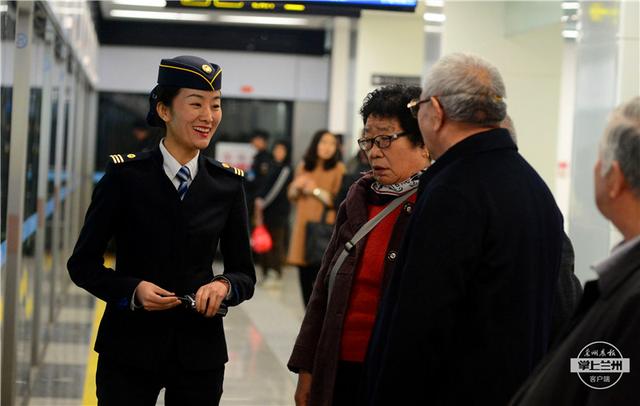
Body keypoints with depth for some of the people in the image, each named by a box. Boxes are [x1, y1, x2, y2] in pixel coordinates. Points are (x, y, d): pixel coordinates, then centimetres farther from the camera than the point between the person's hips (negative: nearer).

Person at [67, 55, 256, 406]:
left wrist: (224, 286, -15)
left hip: (199, 350, 3)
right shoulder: (125, 175, -5)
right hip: (130, 348, -2)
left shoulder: (227, 183, 2)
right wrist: (133, 290, -18)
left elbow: (244, 274, 7)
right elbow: (83, 264, -2)